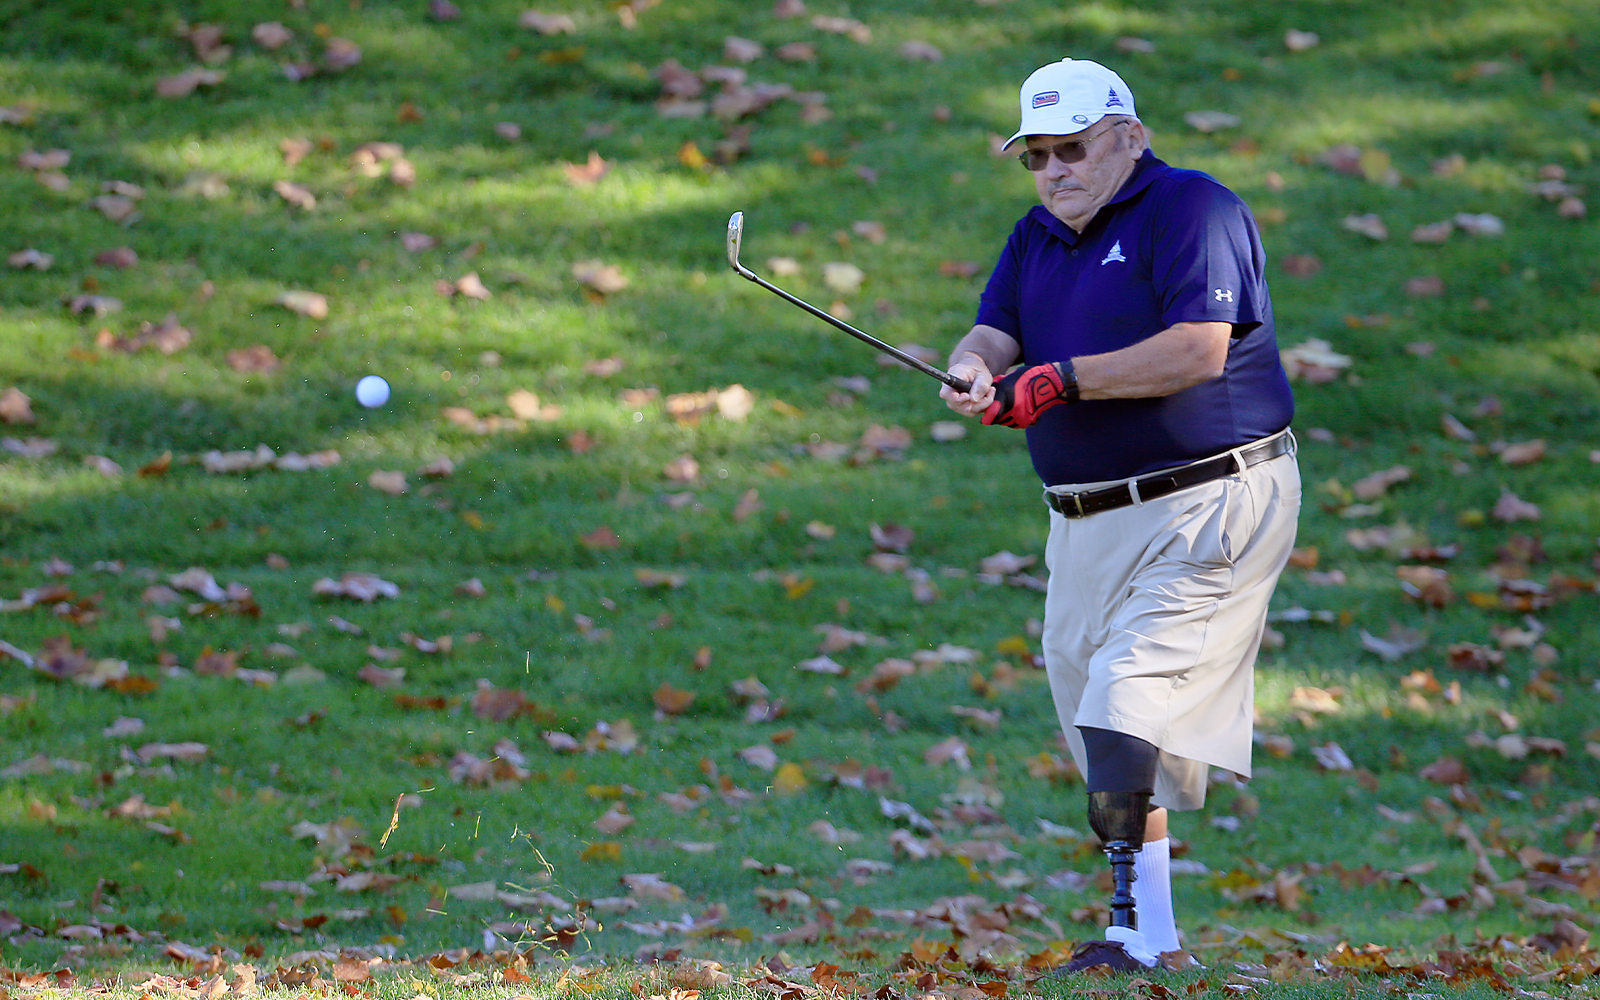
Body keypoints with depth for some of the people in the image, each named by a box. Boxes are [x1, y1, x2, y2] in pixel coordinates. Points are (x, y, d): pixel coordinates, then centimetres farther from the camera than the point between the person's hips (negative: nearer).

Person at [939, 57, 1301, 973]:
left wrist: (1066, 380, -20)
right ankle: (1160, 944, 16)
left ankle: (1141, 935, -21)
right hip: (1089, 520, 9)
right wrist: (975, 369, -20)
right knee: (1090, 708, 8)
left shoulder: (1192, 210, -8)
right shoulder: (1038, 237, 17)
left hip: (1210, 505, -9)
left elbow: (1199, 348, -20)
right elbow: (995, 333, 5)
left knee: (1130, 700, -20)